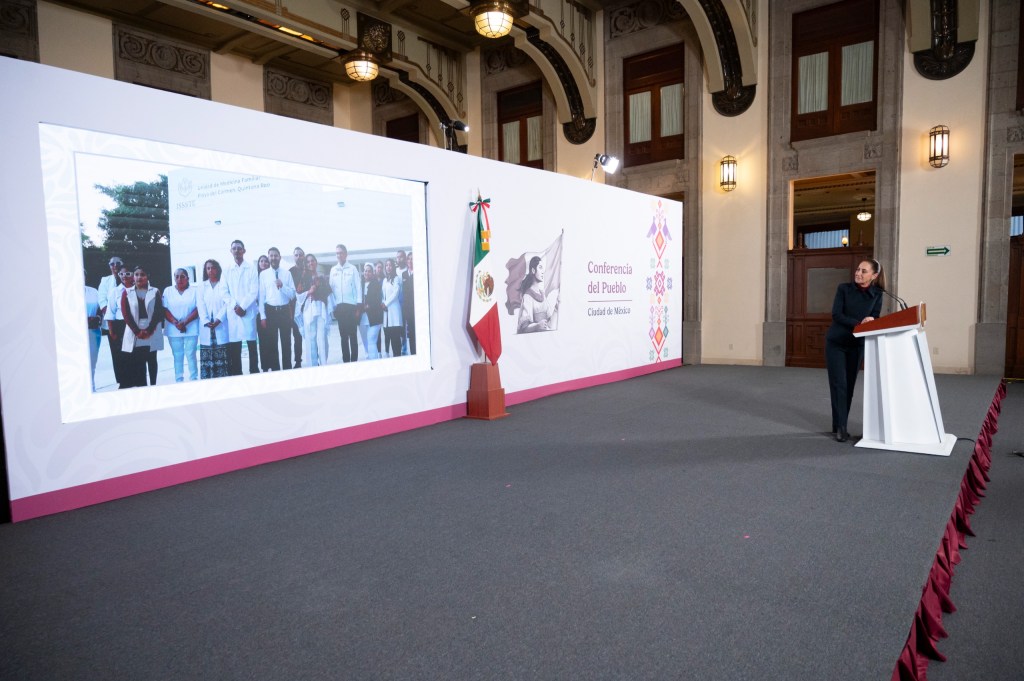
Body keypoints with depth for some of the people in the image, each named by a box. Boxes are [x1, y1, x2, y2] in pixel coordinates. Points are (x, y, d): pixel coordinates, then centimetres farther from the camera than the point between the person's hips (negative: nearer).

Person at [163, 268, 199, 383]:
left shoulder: (194, 291, 4)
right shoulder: (168, 291, 9)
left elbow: (198, 309, -4)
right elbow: (165, 309, 2)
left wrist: (185, 322, -14)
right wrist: (175, 323, -13)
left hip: (191, 329, -2)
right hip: (174, 330, 2)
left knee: (191, 355, 0)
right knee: (177, 356, 5)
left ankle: (194, 380, 5)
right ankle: (178, 381, 10)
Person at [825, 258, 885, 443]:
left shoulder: (877, 295, -1)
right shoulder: (844, 288, -8)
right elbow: (836, 315, -15)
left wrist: (869, 323, -25)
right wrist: (859, 323, -27)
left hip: (857, 345, 3)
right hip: (836, 343, -3)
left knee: (849, 385, 5)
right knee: (839, 384, -7)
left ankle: (840, 425, 15)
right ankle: (840, 427, -4)